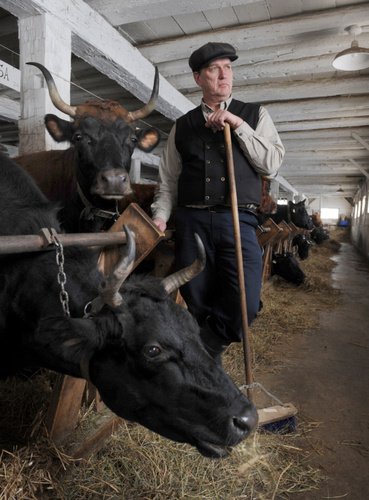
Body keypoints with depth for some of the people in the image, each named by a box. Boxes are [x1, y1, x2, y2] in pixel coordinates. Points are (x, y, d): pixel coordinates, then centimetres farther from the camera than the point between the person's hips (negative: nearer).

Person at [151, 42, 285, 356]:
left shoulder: (255, 115, 14)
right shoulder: (183, 126, 15)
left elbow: (272, 164, 2)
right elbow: (168, 181, 12)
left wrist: (239, 126, -4)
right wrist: (160, 216, -3)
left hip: (238, 219, 0)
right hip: (191, 220, 1)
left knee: (245, 305, -14)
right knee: (198, 303, 6)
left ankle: (204, 352, 11)